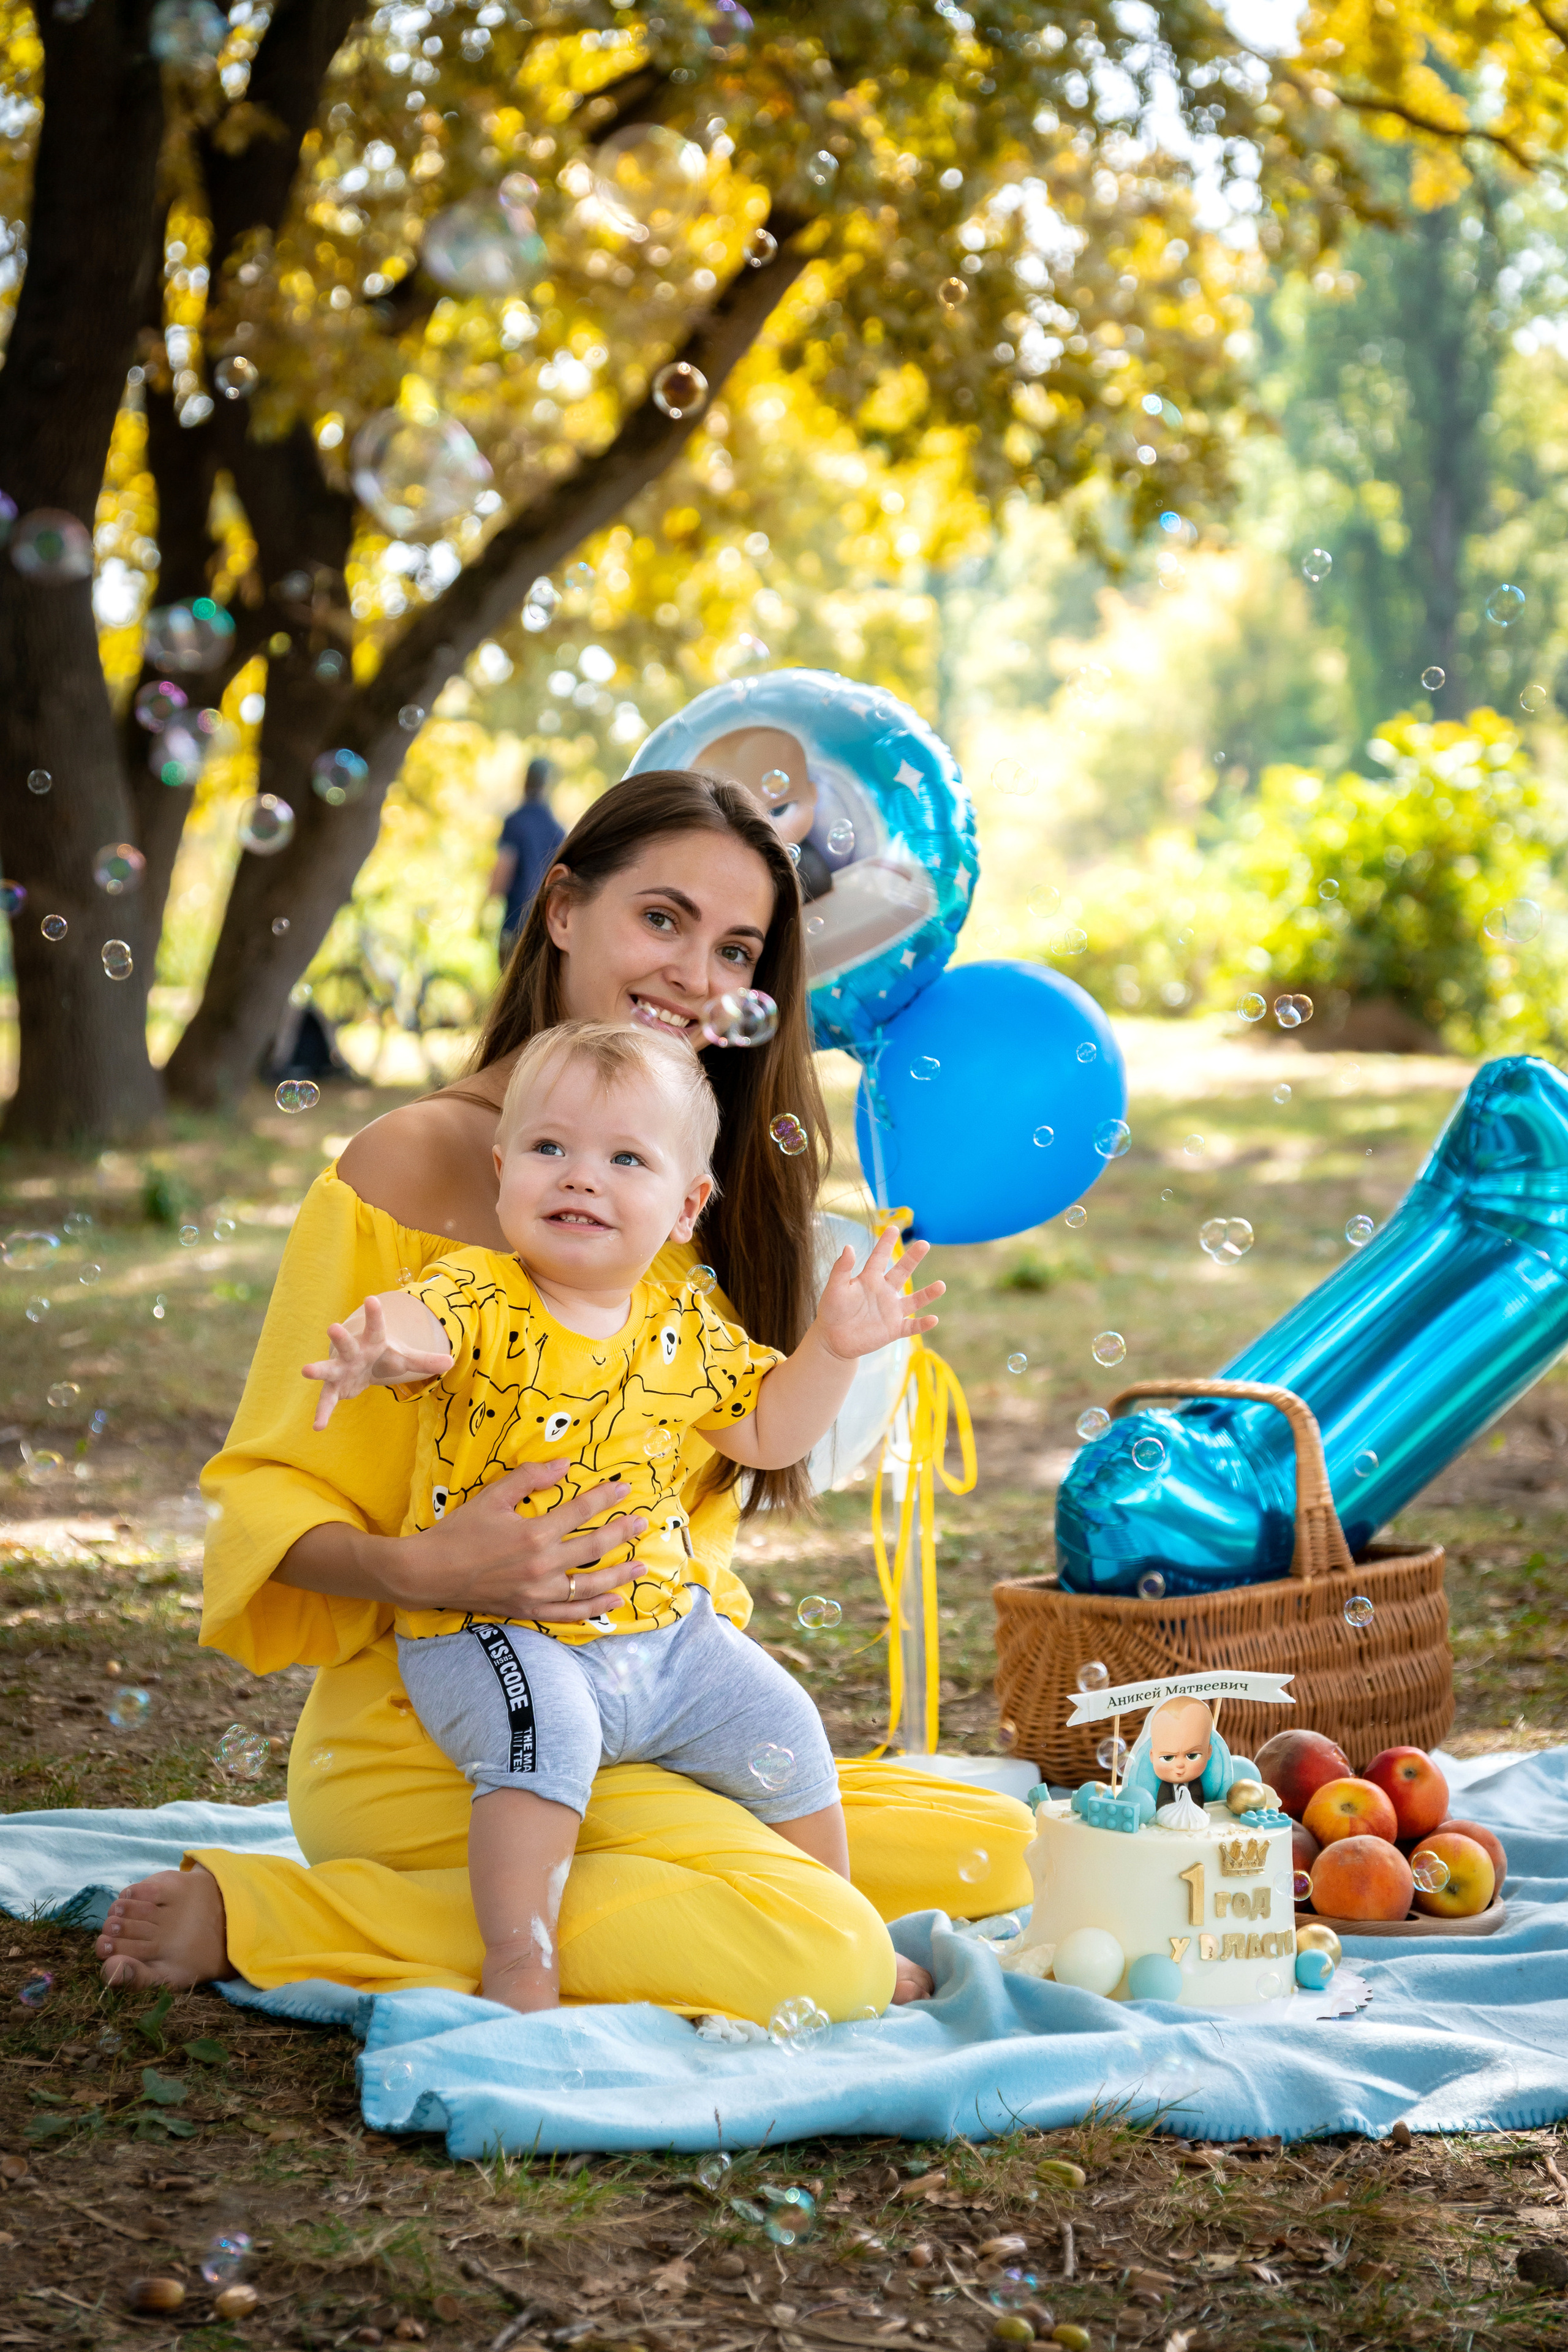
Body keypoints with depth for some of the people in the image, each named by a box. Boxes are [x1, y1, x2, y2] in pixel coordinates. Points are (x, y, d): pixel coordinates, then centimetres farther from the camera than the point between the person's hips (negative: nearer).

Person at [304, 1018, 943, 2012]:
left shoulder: (684, 1328, 3)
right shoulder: (483, 1301, -16)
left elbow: (766, 1432, 14)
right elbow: (420, 1320, -39)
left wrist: (833, 1349, -1)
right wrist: (380, 1343, -64)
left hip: (662, 1628, 6)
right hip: (496, 1631, -5)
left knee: (782, 1729, 5)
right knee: (547, 1731, -33)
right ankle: (520, 1967, -22)